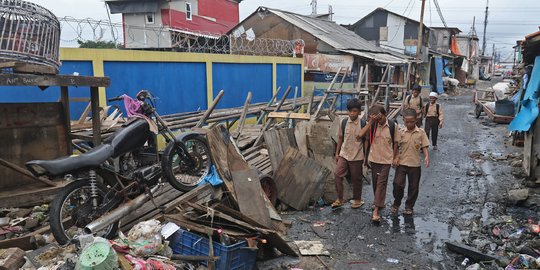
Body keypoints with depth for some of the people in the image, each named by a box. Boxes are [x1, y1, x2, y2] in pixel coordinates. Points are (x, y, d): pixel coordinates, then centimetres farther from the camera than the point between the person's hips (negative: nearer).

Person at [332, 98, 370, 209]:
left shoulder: (363, 124, -10)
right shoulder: (343, 122, -2)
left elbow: (365, 140, -10)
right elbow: (340, 138, 6)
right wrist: (337, 153, 8)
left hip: (357, 156, -2)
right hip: (344, 154, 2)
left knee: (356, 179, 9)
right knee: (338, 175, -6)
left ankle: (357, 200, 28)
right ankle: (339, 199, 8)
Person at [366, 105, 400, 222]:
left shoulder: (392, 125, -8)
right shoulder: (373, 125, -6)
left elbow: (395, 142, 2)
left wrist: (395, 157, 3)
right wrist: (371, 121, -26)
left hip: (386, 159, -2)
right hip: (374, 158, 3)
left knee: (381, 183, -7)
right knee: (375, 183, 14)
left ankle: (376, 210, -8)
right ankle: (379, 202, 36)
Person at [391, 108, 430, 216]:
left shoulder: (421, 132, -2)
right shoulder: (401, 132, -2)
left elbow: (424, 146, 1)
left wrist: (426, 157, -15)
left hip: (415, 164, 1)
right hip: (402, 163, 0)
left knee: (413, 187, 8)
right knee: (398, 184, -7)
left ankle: (409, 206, 26)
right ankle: (396, 204, 15)